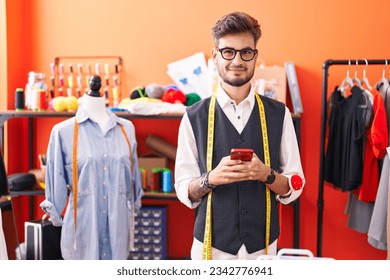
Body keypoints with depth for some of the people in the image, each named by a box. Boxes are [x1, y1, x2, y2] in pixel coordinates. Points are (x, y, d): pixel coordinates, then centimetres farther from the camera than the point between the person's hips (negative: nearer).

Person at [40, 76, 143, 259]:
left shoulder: (126, 128, 7)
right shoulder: (64, 131, -2)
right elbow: (56, 177, 3)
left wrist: (134, 204, 18)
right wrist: (54, 212, 7)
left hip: (118, 217, 3)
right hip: (83, 218, -3)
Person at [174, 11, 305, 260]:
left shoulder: (278, 114, -1)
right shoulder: (194, 117, -4)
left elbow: (295, 186, 1)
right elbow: (184, 190, -2)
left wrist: (266, 174, -17)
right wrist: (212, 178, -20)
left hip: (263, 244, 1)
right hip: (212, 245, -1)